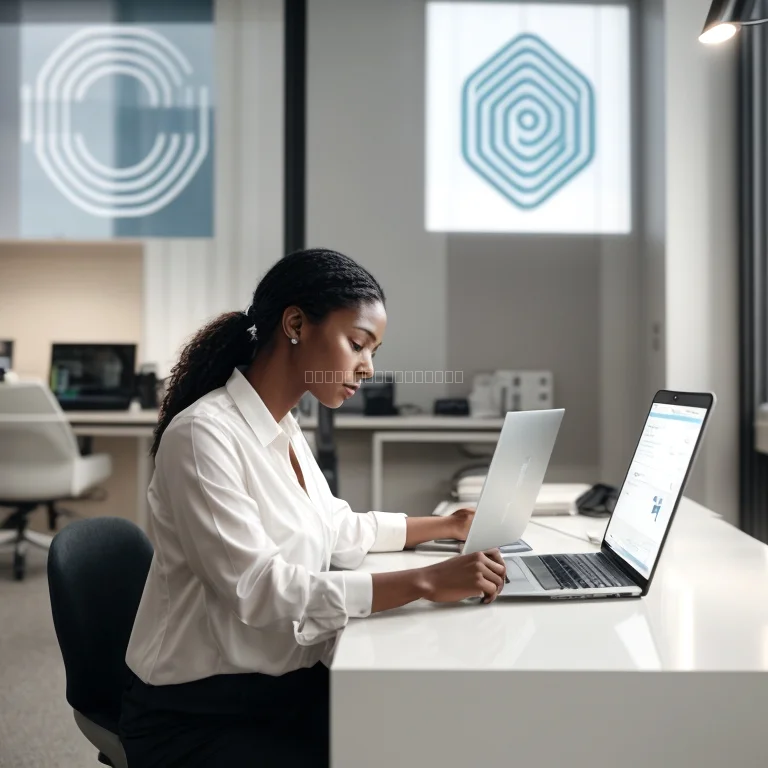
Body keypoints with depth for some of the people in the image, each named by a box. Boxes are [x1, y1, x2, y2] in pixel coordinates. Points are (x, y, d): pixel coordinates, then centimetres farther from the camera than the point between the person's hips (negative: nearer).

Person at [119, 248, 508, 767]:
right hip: (201, 715, -7)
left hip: (292, 688, 8)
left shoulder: (285, 430, 7)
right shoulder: (202, 435, -21)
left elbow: (336, 530, 21)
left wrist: (444, 526, 21)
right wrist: (425, 583, -30)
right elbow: (259, 589, -28)